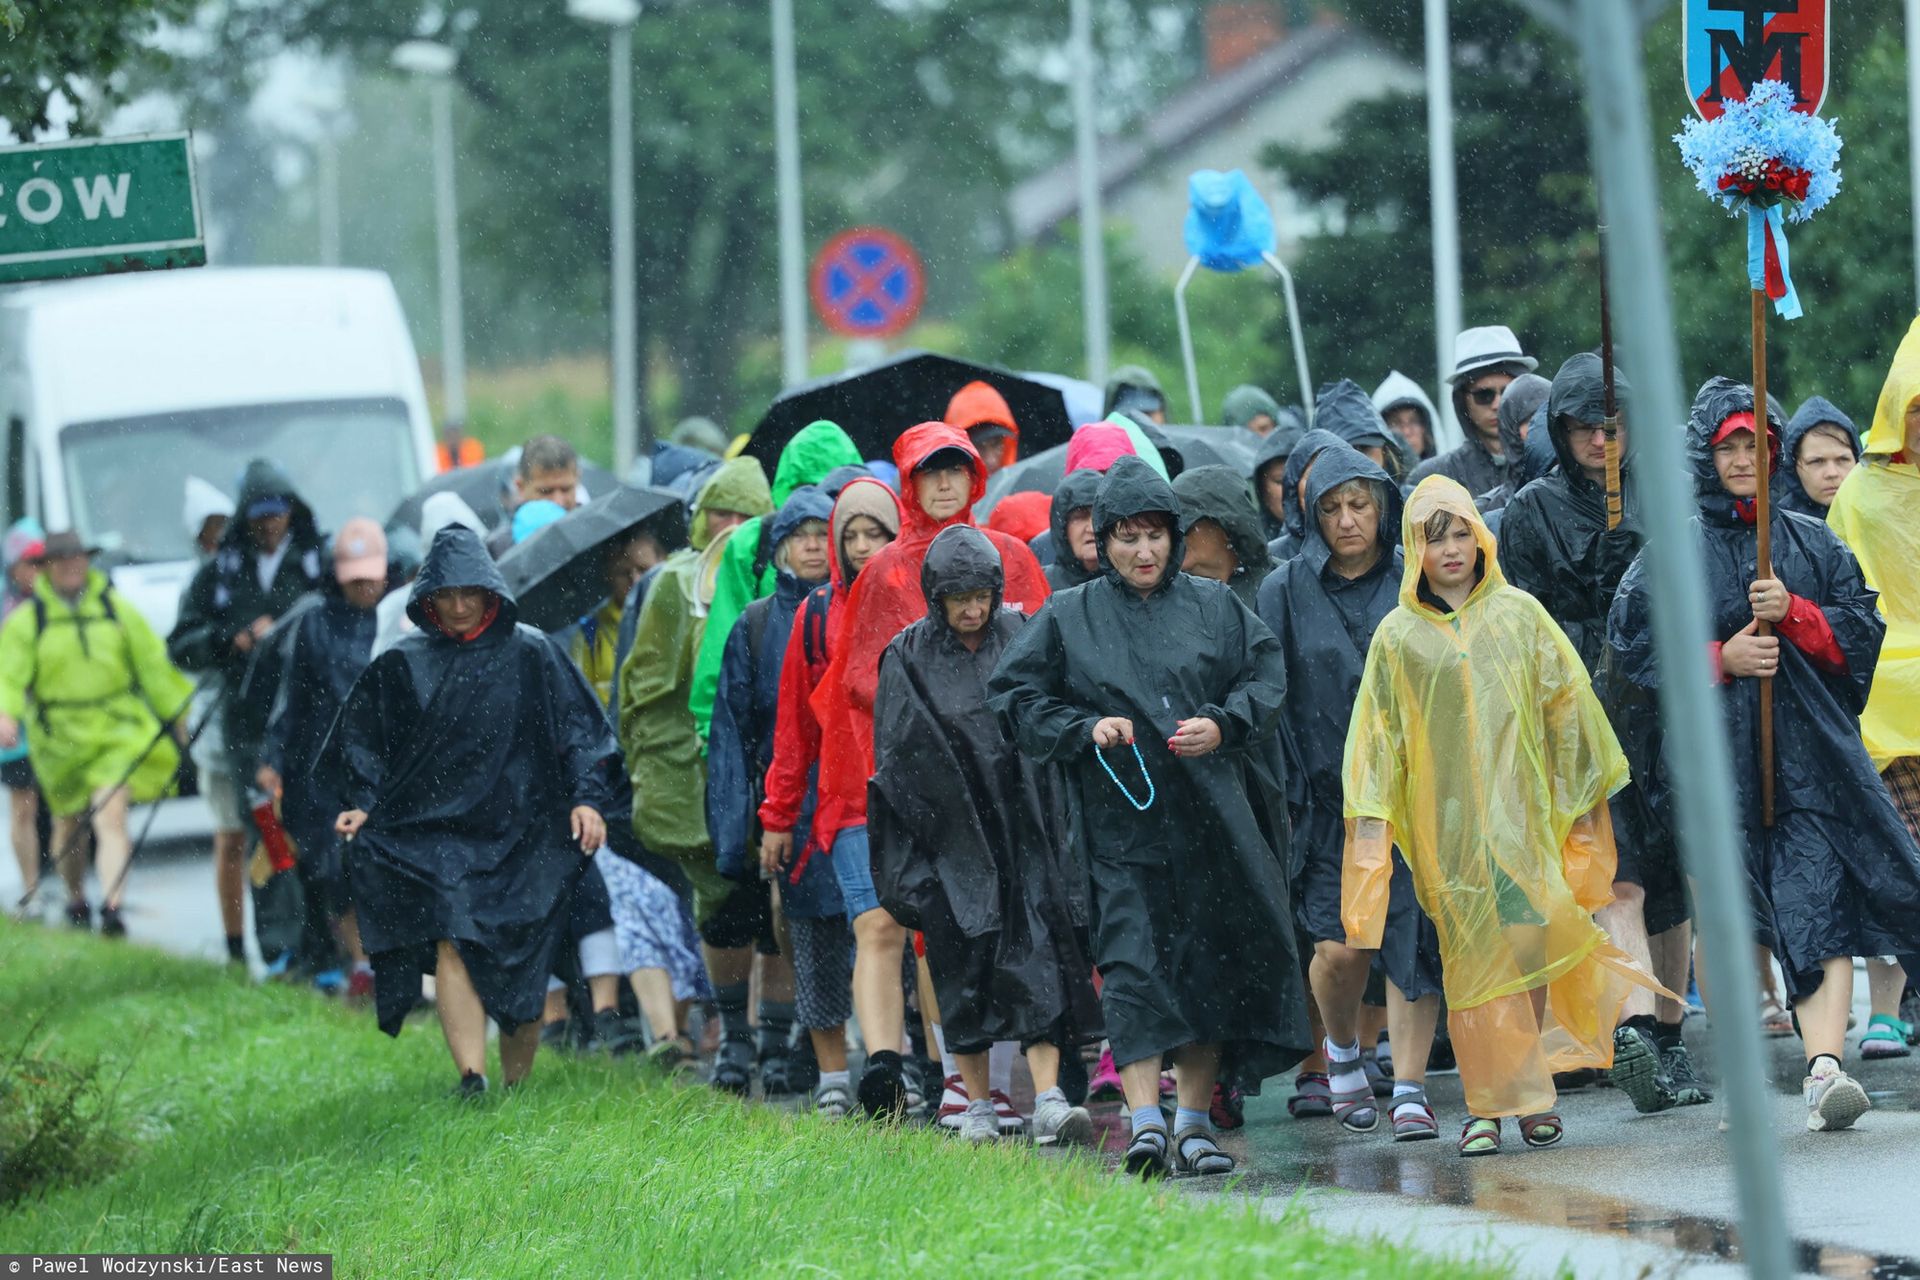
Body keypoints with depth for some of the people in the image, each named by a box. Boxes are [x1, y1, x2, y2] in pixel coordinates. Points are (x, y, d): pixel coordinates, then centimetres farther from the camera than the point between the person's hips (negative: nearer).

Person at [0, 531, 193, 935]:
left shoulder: (117, 610, 4)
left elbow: (152, 664, 10)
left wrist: (176, 715, 13)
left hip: (117, 731, -1)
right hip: (60, 737, 1)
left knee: (111, 818, -15)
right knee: (69, 826, 13)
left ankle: (112, 906, -24)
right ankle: (76, 901, 34)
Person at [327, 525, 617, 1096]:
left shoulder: (531, 655, 5)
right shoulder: (403, 666, 8)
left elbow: (580, 731, 7)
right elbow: (364, 745, 16)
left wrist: (587, 798, -5)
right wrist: (363, 805, 1)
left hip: (518, 833, 0)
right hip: (432, 831, 0)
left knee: (521, 966, -1)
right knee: (451, 941, -21)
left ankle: (517, 1087, 12)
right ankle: (472, 1080, -31)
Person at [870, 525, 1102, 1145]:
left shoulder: (1023, 639, 5)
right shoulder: (908, 660, 2)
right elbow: (895, 761, 2)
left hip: (1025, 829, 0)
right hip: (953, 836, 0)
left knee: (1037, 952, -10)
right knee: (963, 967, 2)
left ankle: (1049, 1099, -17)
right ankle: (977, 1108, 13)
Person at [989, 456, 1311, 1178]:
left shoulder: (1214, 607, 9)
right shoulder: (1067, 619, 6)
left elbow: (1266, 676, 9)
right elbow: (1014, 696, 5)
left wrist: (1223, 726, -9)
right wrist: (1085, 730, -9)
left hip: (1212, 814, 2)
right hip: (1122, 822, -2)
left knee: (1212, 963, 4)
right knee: (1133, 965, -12)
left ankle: (1194, 1121, 12)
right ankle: (1145, 1124, -17)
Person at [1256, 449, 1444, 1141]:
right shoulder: (1285, 591, 4)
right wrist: (1281, 792, -4)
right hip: (1329, 792, 0)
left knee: (1412, 938, -6)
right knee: (1340, 945, -9)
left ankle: (1409, 1091, 0)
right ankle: (1341, 1054, 20)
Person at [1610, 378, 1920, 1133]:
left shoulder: (1811, 544, 13)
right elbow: (1633, 646, 3)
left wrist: (1794, 612, -8)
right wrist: (1720, 659, -8)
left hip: (1810, 753, 0)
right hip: (1717, 752, 0)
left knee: (1819, 902, -15)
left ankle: (1824, 1068, -25)